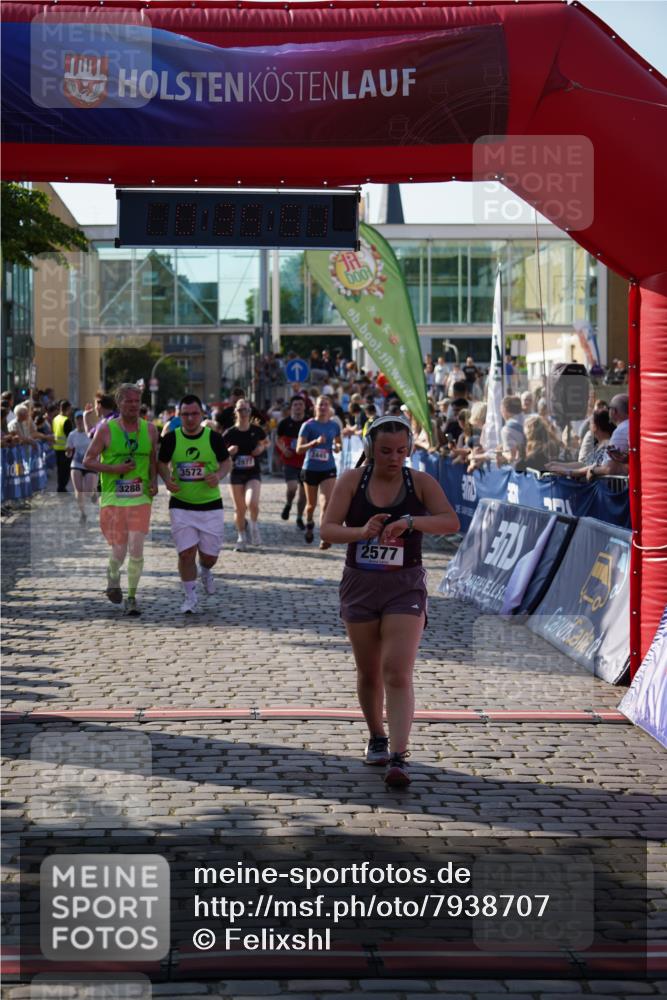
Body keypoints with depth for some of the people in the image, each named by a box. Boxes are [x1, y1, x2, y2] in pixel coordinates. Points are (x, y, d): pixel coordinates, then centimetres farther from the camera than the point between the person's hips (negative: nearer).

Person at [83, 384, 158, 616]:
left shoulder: (149, 429, 7)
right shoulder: (106, 429, -2)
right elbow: (88, 461, 0)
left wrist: (154, 480, 0)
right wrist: (114, 469, -14)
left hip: (140, 498, 2)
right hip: (113, 499, -2)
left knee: (136, 550, -7)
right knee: (119, 551, -2)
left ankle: (131, 597, 7)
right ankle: (113, 576, 32)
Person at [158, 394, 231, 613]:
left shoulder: (213, 437, -5)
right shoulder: (171, 438, -3)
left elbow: (226, 462, 6)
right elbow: (162, 463, 9)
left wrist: (218, 475, -15)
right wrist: (167, 479, -12)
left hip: (210, 505, 0)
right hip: (181, 505, 0)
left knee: (210, 554, 6)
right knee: (186, 552, -6)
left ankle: (205, 571, 43)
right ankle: (190, 597, 10)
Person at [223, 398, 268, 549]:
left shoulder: (256, 430, -2)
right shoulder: (230, 433, -4)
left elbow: (266, 442, 17)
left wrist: (262, 448, -4)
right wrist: (229, 452, -18)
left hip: (253, 473, -1)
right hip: (236, 473, 1)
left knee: (252, 503, -22)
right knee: (239, 509, 6)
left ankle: (254, 527, 8)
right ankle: (241, 538, 24)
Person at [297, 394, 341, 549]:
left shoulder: (334, 425, 4)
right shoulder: (308, 425, -7)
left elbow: (338, 443, 20)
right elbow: (299, 449, -13)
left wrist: (337, 447, -4)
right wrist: (315, 442, -28)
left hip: (328, 469, 1)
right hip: (310, 469, -1)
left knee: (326, 502, -16)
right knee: (311, 504, 15)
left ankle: (325, 537, -16)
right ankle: (309, 524, 46)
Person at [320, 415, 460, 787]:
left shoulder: (420, 482, -4)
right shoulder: (352, 480, -2)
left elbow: (452, 522, -16)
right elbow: (327, 529, -8)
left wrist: (411, 522, -31)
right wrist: (361, 532, -27)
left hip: (405, 588, -2)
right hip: (360, 585, 2)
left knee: (398, 673, -13)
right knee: (369, 673, 13)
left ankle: (398, 757, -15)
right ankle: (377, 739, 35)